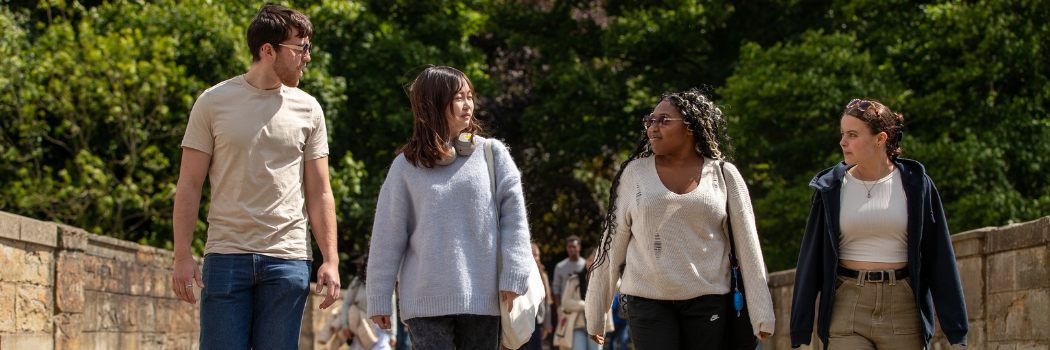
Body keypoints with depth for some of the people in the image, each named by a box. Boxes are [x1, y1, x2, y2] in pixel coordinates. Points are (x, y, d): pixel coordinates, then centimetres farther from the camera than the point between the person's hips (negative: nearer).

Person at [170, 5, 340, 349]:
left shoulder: (307, 109, 9)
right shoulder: (213, 102, 3)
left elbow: (319, 193, 11)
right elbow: (189, 185, 3)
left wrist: (330, 259, 2)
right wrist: (182, 256, -5)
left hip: (288, 259, 2)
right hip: (226, 255, -2)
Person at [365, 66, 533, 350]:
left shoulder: (492, 153, 6)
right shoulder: (406, 167, 5)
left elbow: (514, 216, 3)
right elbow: (388, 238, 7)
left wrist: (513, 276, -6)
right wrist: (379, 300, 5)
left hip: (482, 299, 1)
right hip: (426, 301, -1)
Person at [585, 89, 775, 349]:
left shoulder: (724, 175, 4)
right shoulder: (635, 173, 5)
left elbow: (748, 245, 3)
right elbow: (612, 244, 8)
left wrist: (761, 314, -2)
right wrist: (595, 313, 9)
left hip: (707, 299, 0)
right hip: (647, 297, 0)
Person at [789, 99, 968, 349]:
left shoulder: (915, 184, 2)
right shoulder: (831, 187, 4)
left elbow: (939, 256, 3)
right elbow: (811, 258, 7)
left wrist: (955, 329, 1)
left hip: (903, 307, 0)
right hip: (847, 306, 0)